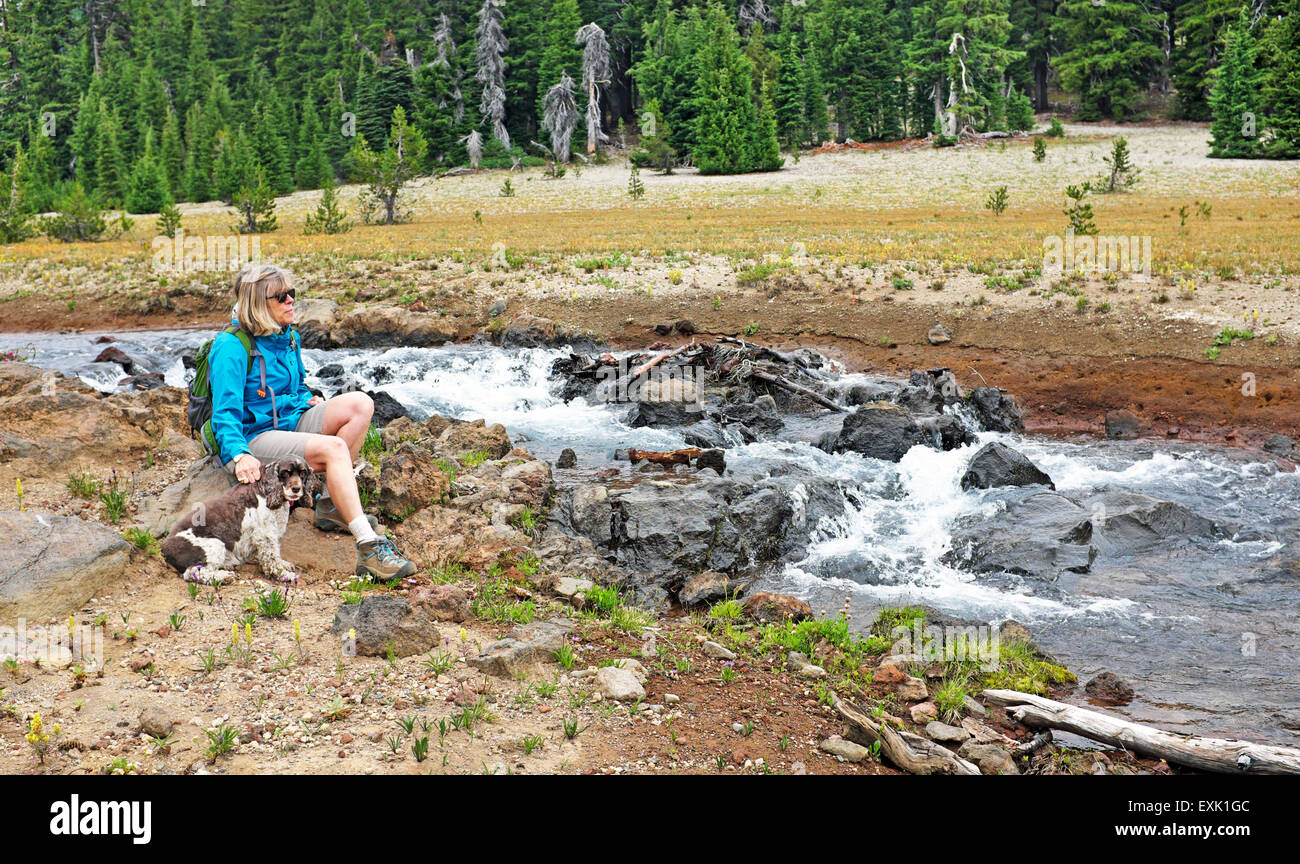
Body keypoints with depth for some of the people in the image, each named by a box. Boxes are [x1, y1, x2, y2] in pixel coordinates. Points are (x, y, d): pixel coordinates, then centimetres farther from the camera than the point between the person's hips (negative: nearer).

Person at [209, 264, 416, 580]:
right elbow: (225, 411, -22)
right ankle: (369, 548, -42)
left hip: (291, 421, 9)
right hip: (255, 436, -8)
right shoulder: (231, 347, -14)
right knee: (333, 447, -33)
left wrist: (310, 399, 5)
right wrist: (239, 455, -38)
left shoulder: (288, 339, 12)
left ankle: (331, 504, -14)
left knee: (360, 404, -14)